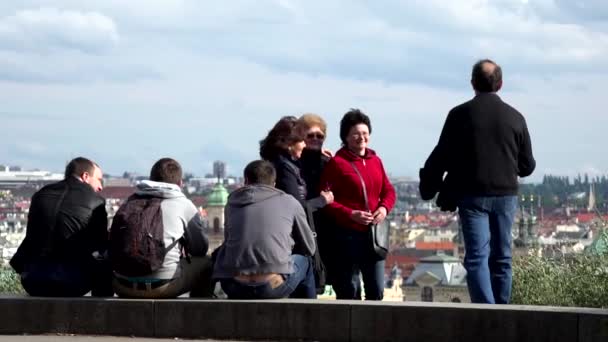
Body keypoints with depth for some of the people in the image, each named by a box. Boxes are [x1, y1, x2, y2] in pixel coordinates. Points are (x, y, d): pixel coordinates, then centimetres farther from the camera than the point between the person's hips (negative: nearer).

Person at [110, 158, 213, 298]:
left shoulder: (128, 203, 15)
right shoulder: (184, 205, 2)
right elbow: (200, 248, 11)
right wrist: (184, 252, 36)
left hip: (122, 286, 5)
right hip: (162, 286, -4)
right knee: (206, 265, 19)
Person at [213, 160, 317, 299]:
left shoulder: (232, 203, 17)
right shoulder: (289, 202, 10)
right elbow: (309, 248, 20)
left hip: (233, 287, 2)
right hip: (273, 288, -2)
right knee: (304, 261, 27)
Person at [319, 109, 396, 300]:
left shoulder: (375, 161, 13)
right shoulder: (336, 163, -6)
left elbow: (388, 190, 18)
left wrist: (384, 208, -4)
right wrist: (350, 214, -20)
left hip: (373, 234, 5)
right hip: (348, 234, -5)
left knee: (376, 289, 6)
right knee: (348, 290, 1)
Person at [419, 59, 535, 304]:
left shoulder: (460, 114, -5)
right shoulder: (515, 117, 4)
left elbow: (441, 156, -4)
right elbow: (527, 166, 8)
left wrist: (427, 187, 10)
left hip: (472, 195, -3)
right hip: (506, 196, 3)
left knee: (476, 257, -5)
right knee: (501, 258, 11)